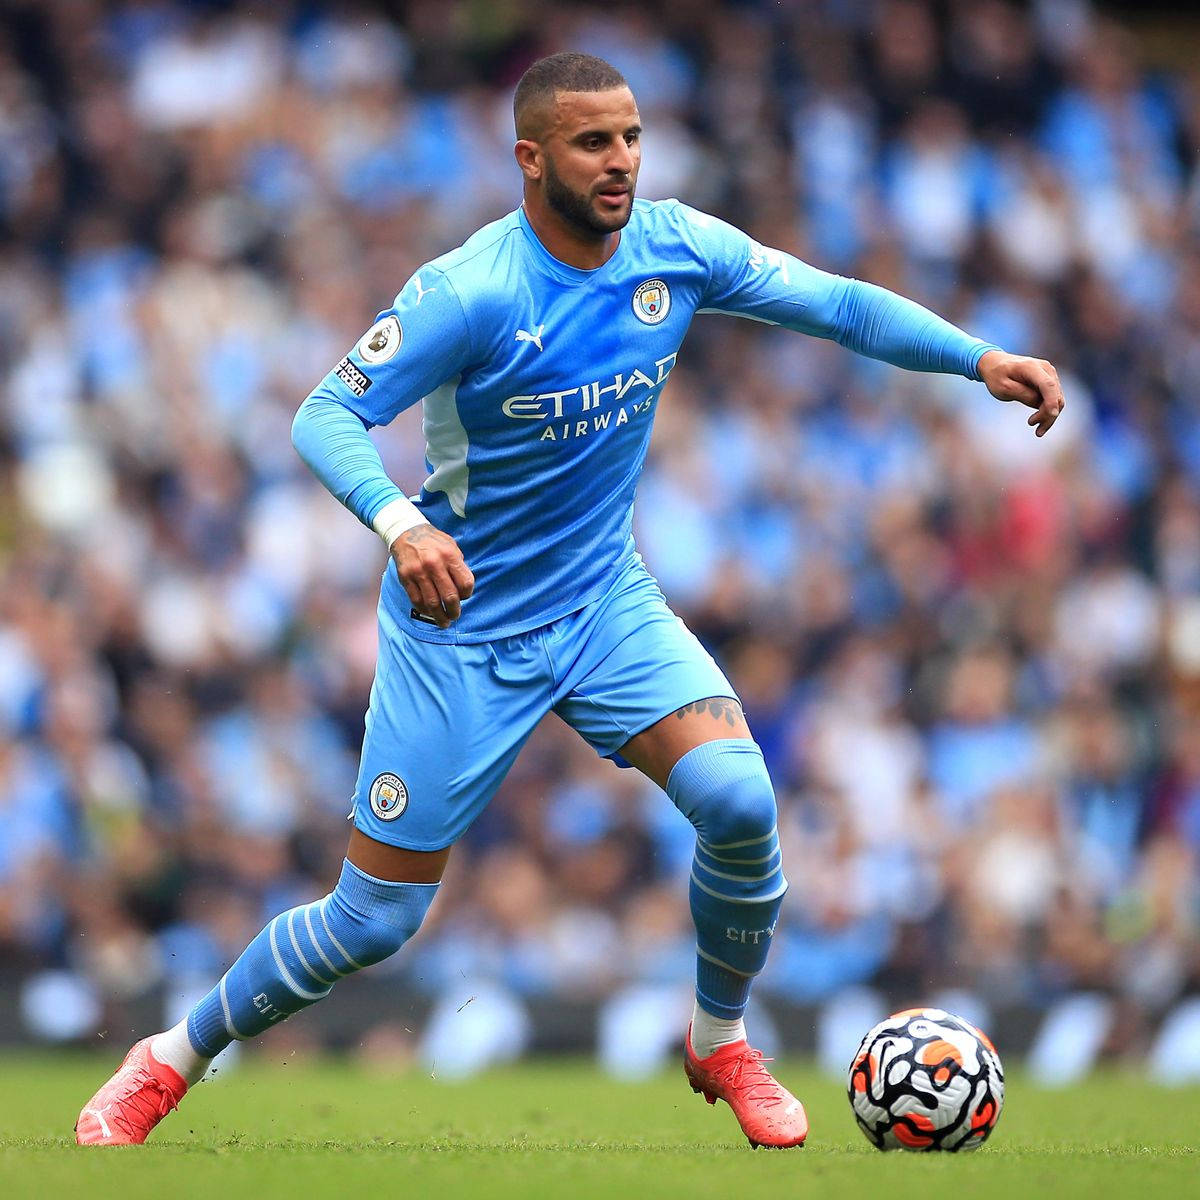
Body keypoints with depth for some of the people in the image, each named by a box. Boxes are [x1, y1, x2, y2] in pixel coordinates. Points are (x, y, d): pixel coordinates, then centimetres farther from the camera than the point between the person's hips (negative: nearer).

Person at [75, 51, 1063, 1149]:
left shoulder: (675, 247, -8)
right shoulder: (472, 293, -23)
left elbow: (837, 304, 0)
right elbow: (325, 416, -23)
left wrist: (979, 359, -13)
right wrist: (400, 524, -41)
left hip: (607, 602, 4)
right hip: (460, 623, -4)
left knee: (739, 801, -20)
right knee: (374, 921, -1)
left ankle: (721, 1042, 6)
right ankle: (174, 1058, 24)